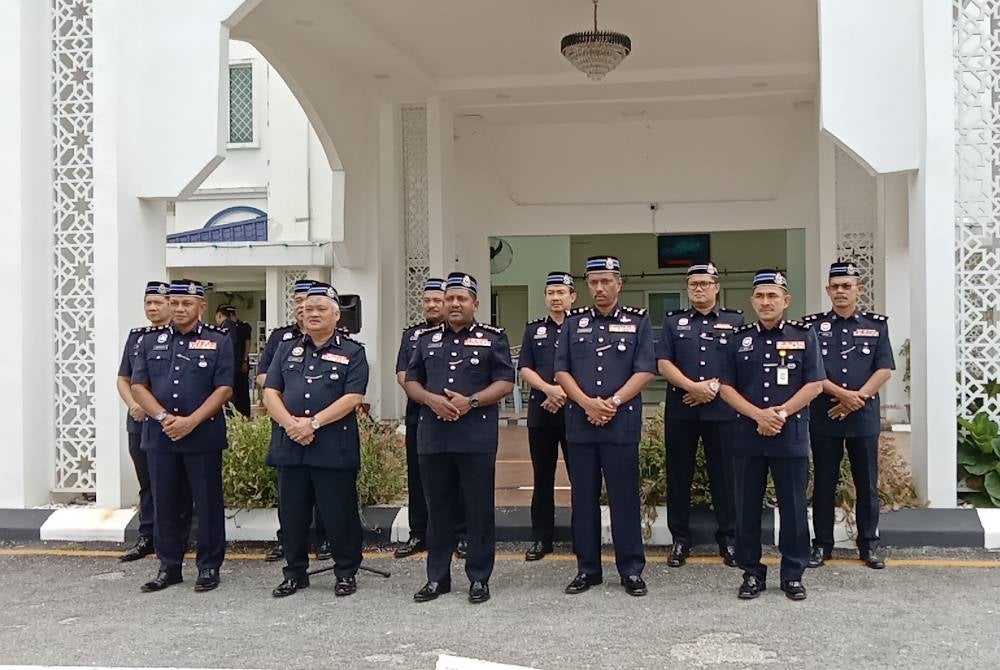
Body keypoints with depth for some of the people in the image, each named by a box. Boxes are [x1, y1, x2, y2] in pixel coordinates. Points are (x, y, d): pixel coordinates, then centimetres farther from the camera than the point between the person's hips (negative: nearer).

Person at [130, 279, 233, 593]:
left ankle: (209, 567, 15)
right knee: (165, 505, 10)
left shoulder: (218, 341, 0)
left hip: (204, 437, -3)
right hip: (160, 436, 3)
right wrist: (163, 417, -11)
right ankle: (169, 567, 22)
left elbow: (224, 389, -6)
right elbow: (138, 386, 4)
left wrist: (191, 421, -16)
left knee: (208, 503, 4)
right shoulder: (151, 340, 9)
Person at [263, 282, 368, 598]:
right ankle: (295, 573, 25)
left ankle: (346, 572, 17)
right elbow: (270, 393, 6)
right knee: (292, 513, 11)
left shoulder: (352, 353, 2)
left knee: (340, 513, 3)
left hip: (334, 448, -4)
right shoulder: (287, 350, 14)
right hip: (290, 446, 4)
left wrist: (313, 423, -17)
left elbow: (352, 398, -9)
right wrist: (290, 424, -11)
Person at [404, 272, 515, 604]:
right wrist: (431, 399, -8)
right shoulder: (427, 338, 14)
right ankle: (437, 577, 20)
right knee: (438, 509, 10)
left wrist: (471, 401, -16)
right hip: (433, 436, 3)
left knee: (479, 509, 2)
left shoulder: (493, 338, 3)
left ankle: (479, 578, 13)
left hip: (477, 437, -3)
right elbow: (411, 381, 13)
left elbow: (505, 382, -2)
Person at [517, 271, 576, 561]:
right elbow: (525, 369, 5)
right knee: (542, 478, 7)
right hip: (540, 411, 3)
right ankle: (541, 538, 15)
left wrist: (564, 394, -14)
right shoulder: (534, 329, 13)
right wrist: (549, 389, -12)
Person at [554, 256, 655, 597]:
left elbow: (645, 370, -3)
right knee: (584, 498, 8)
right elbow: (561, 370, 4)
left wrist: (613, 402, -14)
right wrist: (587, 403, -10)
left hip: (622, 423, -2)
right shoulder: (573, 322, 10)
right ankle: (587, 569, 18)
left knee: (624, 498, 2)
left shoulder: (638, 321, 4)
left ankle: (631, 570, 12)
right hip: (579, 424, 3)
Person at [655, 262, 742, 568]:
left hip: (723, 410, -1)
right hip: (680, 412, 1)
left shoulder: (735, 321, 8)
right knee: (679, 476, 5)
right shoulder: (673, 322, 11)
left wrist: (714, 386, -12)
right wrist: (693, 387, -13)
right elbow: (663, 363, 1)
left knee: (725, 476, 3)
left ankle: (728, 540, 14)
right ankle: (680, 540, 14)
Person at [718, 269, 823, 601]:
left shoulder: (804, 335, 4)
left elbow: (815, 384, -1)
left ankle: (793, 574, 16)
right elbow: (725, 386, 4)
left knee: (793, 508, 4)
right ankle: (752, 572, 18)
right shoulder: (739, 338, 8)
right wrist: (758, 414, -10)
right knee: (747, 508, 6)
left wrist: (782, 412, -13)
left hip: (791, 437, -2)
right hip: (747, 436, 2)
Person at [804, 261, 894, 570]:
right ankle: (822, 544, 15)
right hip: (824, 415, 0)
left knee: (867, 484, 7)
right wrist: (842, 394, -15)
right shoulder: (812, 325, 3)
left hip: (864, 416, 1)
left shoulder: (876, 325, 6)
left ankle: (869, 544, 19)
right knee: (824, 483, 6)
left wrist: (858, 397, -12)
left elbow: (885, 369, 0)